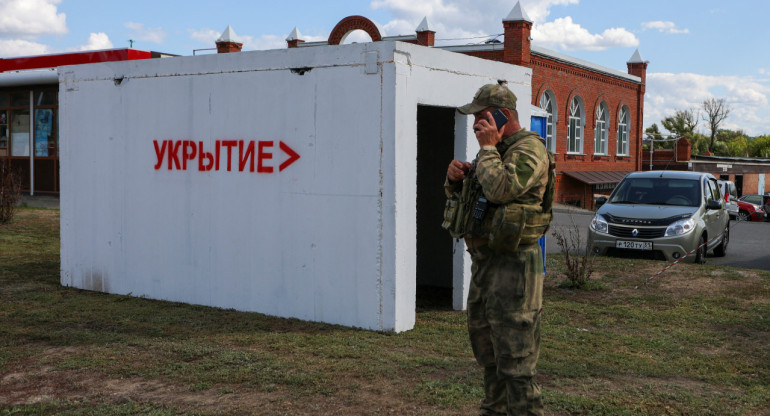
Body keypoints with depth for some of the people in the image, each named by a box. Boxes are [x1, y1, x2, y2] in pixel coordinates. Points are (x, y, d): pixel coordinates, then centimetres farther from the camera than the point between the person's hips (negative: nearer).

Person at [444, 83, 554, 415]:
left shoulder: (529, 148, -13)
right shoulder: (497, 149, 17)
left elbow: (501, 188, -30)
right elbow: (458, 196, 22)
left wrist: (487, 148, -17)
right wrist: (455, 177, 1)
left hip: (512, 266, -10)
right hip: (484, 263, 10)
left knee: (514, 357, -7)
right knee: (486, 348, 19)